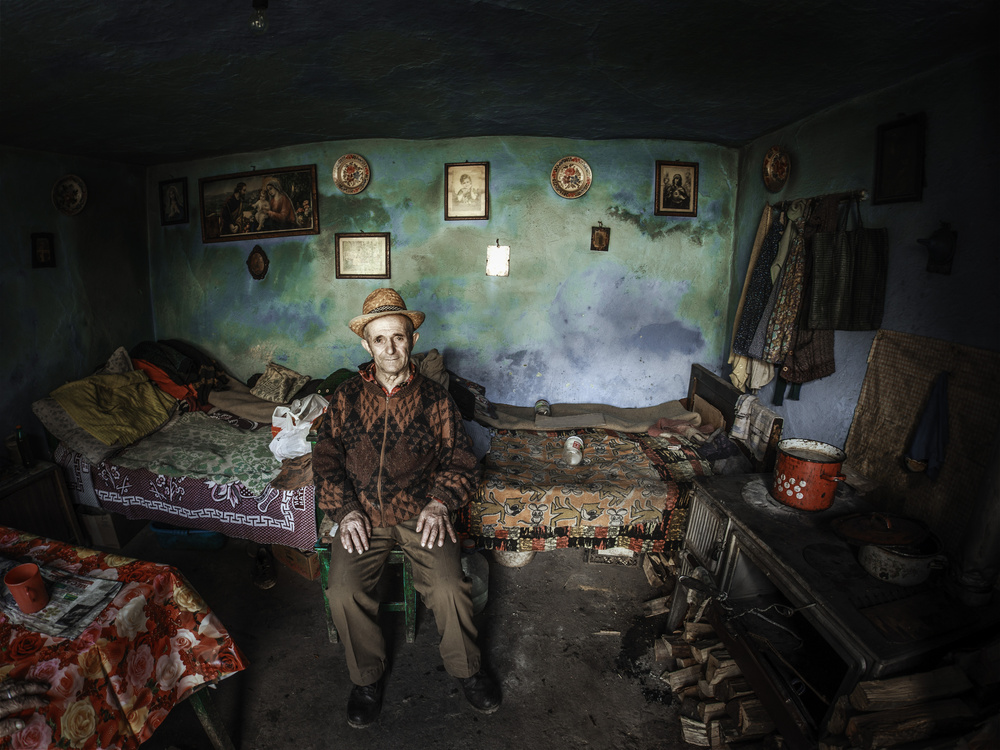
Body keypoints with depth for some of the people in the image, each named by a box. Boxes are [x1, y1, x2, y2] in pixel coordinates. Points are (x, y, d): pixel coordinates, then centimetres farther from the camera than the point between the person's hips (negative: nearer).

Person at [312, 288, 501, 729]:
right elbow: (326, 459, 7)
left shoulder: (434, 399, 2)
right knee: (343, 593, -20)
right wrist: (346, 510, -6)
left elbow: (460, 460, 7)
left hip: (421, 513, -1)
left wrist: (440, 503, -10)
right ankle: (367, 677, 9)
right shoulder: (346, 398, 5)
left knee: (449, 589, -21)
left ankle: (466, 669, 10)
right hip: (362, 515, 1)